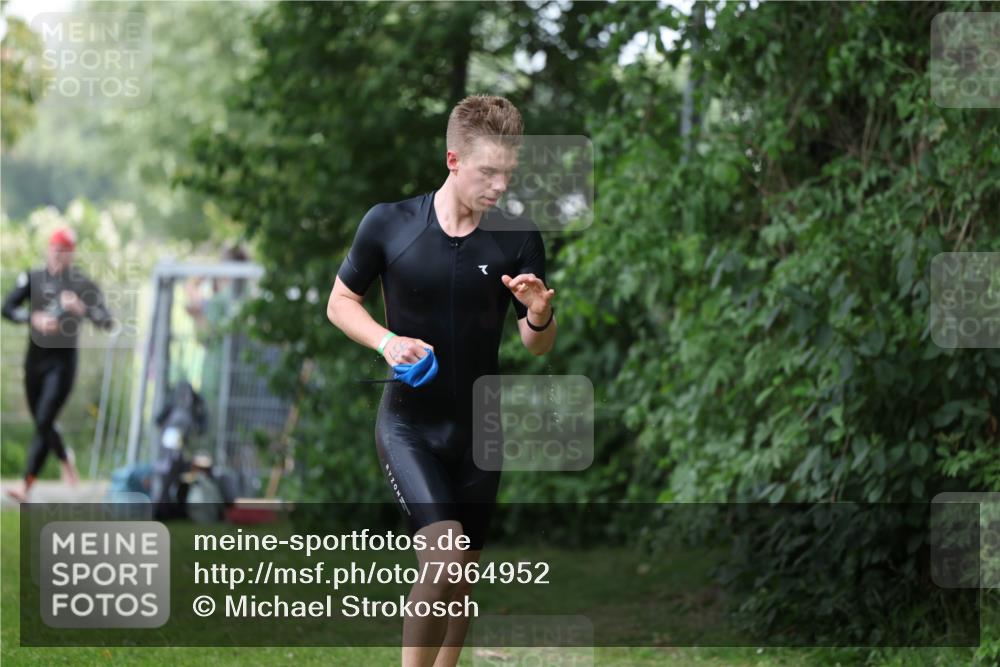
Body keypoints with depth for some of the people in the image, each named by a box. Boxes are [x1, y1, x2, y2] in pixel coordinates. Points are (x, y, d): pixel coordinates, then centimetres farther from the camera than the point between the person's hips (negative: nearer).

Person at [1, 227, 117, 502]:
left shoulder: (84, 285, -3)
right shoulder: (32, 279, 4)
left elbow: (107, 323, -11)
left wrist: (82, 308, -29)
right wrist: (35, 318, -24)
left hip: (63, 362, -4)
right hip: (35, 358, 4)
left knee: (44, 422, -14)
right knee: (41, 424, 14)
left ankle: (27, 486, -15)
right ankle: (65, 458, 44)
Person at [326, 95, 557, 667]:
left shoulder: (519, 240, -5)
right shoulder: (389, 224, -9)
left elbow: (540, 346, 1)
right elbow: (341, 302, 5)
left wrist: (540, 317, -23)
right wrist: (386, 342, -14)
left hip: (480, 428, 3)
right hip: (409, 422, -3)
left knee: (463, 575, 12)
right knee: (445, 554, -24)